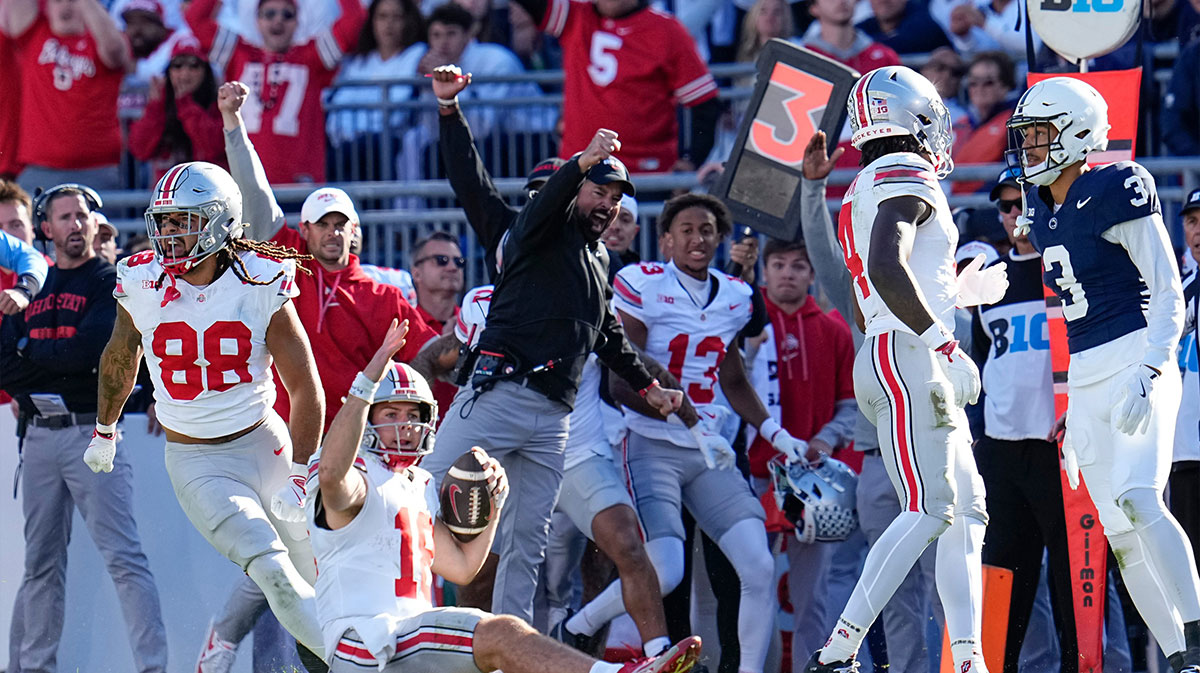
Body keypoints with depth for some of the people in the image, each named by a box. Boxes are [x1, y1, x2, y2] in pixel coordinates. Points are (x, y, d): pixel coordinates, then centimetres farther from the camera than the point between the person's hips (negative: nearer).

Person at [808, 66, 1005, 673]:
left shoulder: (867, 192, 22)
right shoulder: (905, 176, -8)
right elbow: (889, 271, -24)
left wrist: (970, 291, 30)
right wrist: (945, 345, -21)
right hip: (905, 358, -11)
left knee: (966, 513, 9)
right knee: (928, 510, -16)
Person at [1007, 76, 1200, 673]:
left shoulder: (1114, 194, -10)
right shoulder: (1044, 211, 13)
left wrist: (1147, 373, -24)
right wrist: (1072, 413, 21)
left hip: (1135, 363, -8)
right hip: (1085, 378, 8)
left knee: (1137, 499, -25)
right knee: (1121, 534, 4)